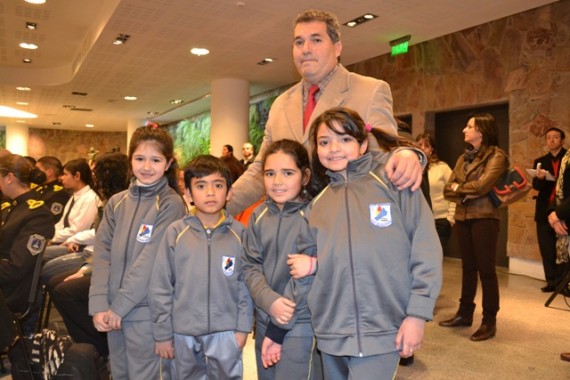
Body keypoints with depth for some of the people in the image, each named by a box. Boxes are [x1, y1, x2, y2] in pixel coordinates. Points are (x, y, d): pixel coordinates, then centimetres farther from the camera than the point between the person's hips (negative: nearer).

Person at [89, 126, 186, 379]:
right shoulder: (117, 202, 6)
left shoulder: (171, 204, -10)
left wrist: (119, 306, -14)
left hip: (147, 312, -5)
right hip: (113, 312, 5)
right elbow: (102, 254, 1)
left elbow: (151, 260, -15)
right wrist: (99, 305, -8)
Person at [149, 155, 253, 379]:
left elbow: (246, 284, -2)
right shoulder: (175, 233, -8)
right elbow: (160, 286, -4)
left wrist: (243, 327, -2)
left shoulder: (239, 234, -6)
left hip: (225, 332, 0)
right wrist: (162, 333, -1)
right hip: (183, 332, 1)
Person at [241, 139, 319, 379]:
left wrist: (278, 329, -11)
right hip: (264, 319, 5)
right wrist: (269, 300, -17)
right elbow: (250, 266, 2)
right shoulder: (259, 215, 2)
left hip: (301, 323, -5)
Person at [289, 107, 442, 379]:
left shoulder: (392, 181, -5)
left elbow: (425, 249, -9)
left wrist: (417, 313, -11)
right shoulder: (317, 204, 7)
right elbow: (305, 258, 14)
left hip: (382, 330, -4)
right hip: (331, 331, 5)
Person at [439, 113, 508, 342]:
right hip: (462, 217, 7)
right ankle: (465, 313, 26)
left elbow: (482, 186, -20)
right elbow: (448, 190, 8)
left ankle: (489, 322, 11)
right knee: (468, 267, 15)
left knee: (486, 269, 0)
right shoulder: (463, 158, 14)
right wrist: (466, 193, -11)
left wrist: (459, 188, -3)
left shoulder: (496, 156, -6)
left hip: (484, 218, -6)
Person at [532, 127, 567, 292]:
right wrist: (540, 178, -20)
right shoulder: (540, 162, 13)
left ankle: (562, 282, 6)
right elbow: (536, 185, 2)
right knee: (546, 248, 4)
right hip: (545, 210, 3)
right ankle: (552, 281, 11)